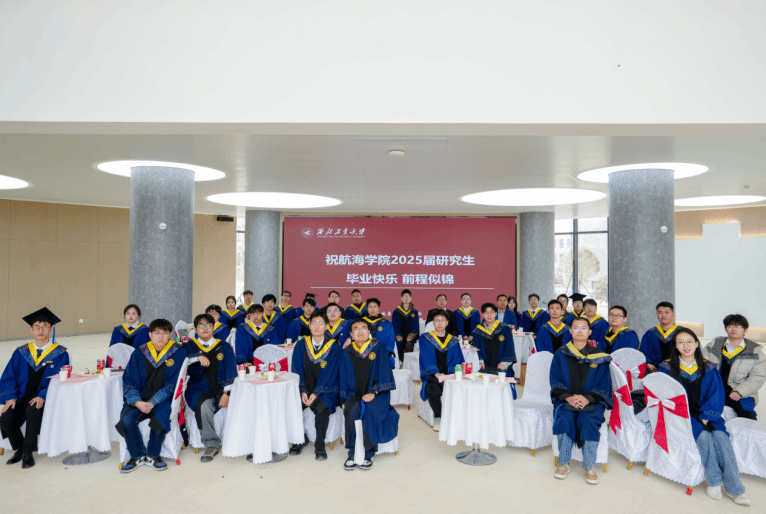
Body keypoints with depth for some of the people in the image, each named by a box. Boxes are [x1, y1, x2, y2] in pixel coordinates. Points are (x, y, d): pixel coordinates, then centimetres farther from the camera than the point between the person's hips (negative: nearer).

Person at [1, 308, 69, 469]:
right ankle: (19, 449, 6)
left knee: (32, 410, -35)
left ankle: (28, 452, -15)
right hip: (22, 397, 4)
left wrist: (42, 396, -24)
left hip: (45, 399, -4)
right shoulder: (20, 353, 11)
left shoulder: (60, 354, 0)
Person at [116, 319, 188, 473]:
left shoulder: (178, 352, -4)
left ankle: (152, 456, -5)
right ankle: (137, 456, -1)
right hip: (140, 399, 3)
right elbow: (128, 381, 2)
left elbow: (173, 384, -8)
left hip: (164, 400, -2)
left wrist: (153, 402, -18)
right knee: (127, 419, -26)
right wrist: (137, 402, -16)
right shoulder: (139, 353, 3)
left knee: (160, 417, -32)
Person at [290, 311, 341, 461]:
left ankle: (319, 446, -12)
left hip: (326, 391, -3)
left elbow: (330, 373, -10)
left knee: (322, 408, -32)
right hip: (305, 388, 3)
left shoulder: (334, 347, -4)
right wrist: (303, 391, -13)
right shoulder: (301, 345, 4)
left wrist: (316, 393, -20)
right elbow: (297, 370, 2)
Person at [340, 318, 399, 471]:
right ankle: (352, 454, -20)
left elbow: (384, 374, -3)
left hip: (377, 393, -2)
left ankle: (367, 455, -19)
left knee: (371, 412, -31)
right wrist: (343, 400, -3)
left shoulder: (379, 349, 2)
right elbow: (344, 379, 9)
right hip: (355, 393, 2)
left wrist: (373, 392, -16)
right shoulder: (347, 353, 9)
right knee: (352, 412, -29)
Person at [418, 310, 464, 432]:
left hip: (449, 375, 2)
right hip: (432, 376, -2)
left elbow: (457, 361, 9)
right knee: (433, 390, -35)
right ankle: (438, 418, -11)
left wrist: (448, 374, -11)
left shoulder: (453, 341, 15)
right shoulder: (425, 339, 7)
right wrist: (436, 374, -18)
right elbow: (426, 359, -2)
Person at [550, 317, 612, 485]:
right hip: (565, 400, 1)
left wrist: (587, 398, -17)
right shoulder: (561, 355, 8)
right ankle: (563, 463, -12)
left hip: (592, 401, 0)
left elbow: (604, 385, 0)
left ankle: (589, 467, -13)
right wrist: (568, 397, -15)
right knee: (564, 419, -29)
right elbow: (555, 382, 3)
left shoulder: (599, 358, 6)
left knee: (588, 421, -30)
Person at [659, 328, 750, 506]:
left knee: (720, 436, -25)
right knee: (703, 436, -28)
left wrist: (706, 416, -10)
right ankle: (714, 483, -15)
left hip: (706, 416, 2)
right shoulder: (667, 367, 3)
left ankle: (733, 488, -22)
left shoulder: (709, 369, 8)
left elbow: (716, 395, 4)